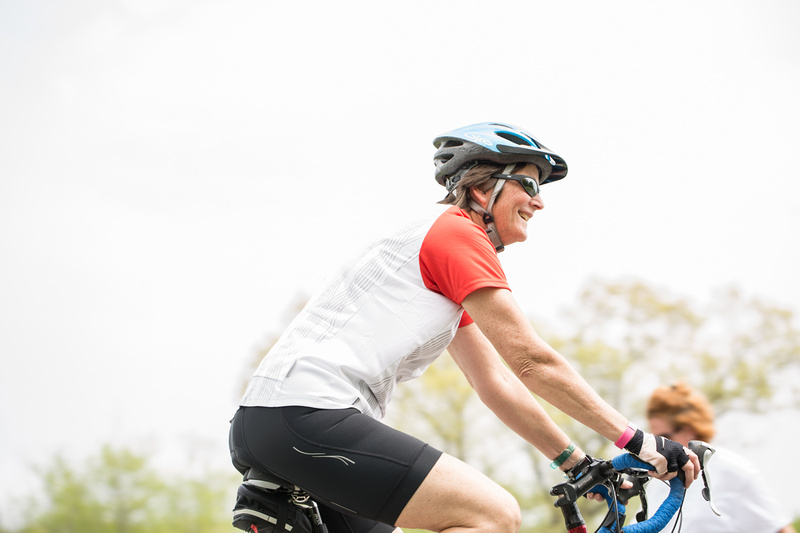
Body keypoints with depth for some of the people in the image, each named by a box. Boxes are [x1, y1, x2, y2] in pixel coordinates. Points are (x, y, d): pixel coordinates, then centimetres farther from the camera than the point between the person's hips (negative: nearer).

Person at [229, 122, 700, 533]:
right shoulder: (457, 233, -5)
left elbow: (495, 380, 22)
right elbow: (532, 361, -9)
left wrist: (577, 464, 19)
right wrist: (636, 440, -4)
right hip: (308, 416, -11)